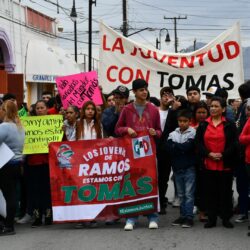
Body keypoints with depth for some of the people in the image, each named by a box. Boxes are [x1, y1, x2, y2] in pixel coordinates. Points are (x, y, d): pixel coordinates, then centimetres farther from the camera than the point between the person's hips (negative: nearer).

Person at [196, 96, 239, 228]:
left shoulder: (230, 125, 2)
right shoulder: (203, 125, 8)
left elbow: (234, 144, -3)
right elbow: (199, 143, 2)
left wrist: (222, 155, -14)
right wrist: (209, 154, -12)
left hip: (226, 164, -2)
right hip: (208, 164, 2)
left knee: (226, 191, 4)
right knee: (210, 192, 6)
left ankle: (226, 218, 14)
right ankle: (211, 218, 14)